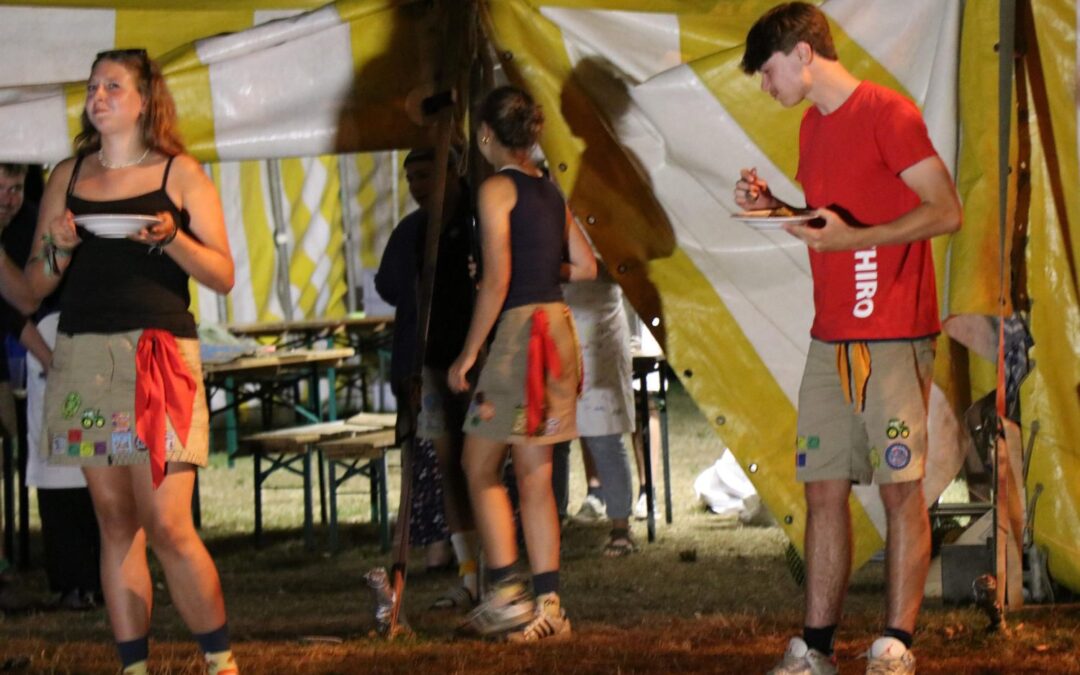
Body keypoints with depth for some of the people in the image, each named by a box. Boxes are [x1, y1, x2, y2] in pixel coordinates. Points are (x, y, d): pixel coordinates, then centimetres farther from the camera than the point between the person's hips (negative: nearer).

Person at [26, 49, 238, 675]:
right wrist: (59, 249, -5)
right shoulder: (68, 176, 14)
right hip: (83, 357, 4)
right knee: (116, 523, 4)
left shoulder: (181, 174, 5)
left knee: (167, 525, -10)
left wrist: (171, 238, -14)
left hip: (158, 355, -4)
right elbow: (36, 282, 16)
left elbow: (223, 275, 3)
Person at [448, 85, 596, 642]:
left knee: (480, 467, 2)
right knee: (534, 476, 9)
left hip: (519, 329, -7)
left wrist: (468, 353, -10)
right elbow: (584, 266, 14)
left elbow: (497, 279, -15)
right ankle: (548, 604, 7)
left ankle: (506, 592, -4)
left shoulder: (497, 189, -9)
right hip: (557, 325, 7)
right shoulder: (548, 190, 13)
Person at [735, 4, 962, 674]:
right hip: (830, 339, 8)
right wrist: (774, 207, 7)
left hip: (892, 338, -8)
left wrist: (850, 237, -21)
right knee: (824, 490, 5)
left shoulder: (888, 113, -9)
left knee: (901, 487, -5)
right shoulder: (814, 126, 16)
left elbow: (947, 212, -13)